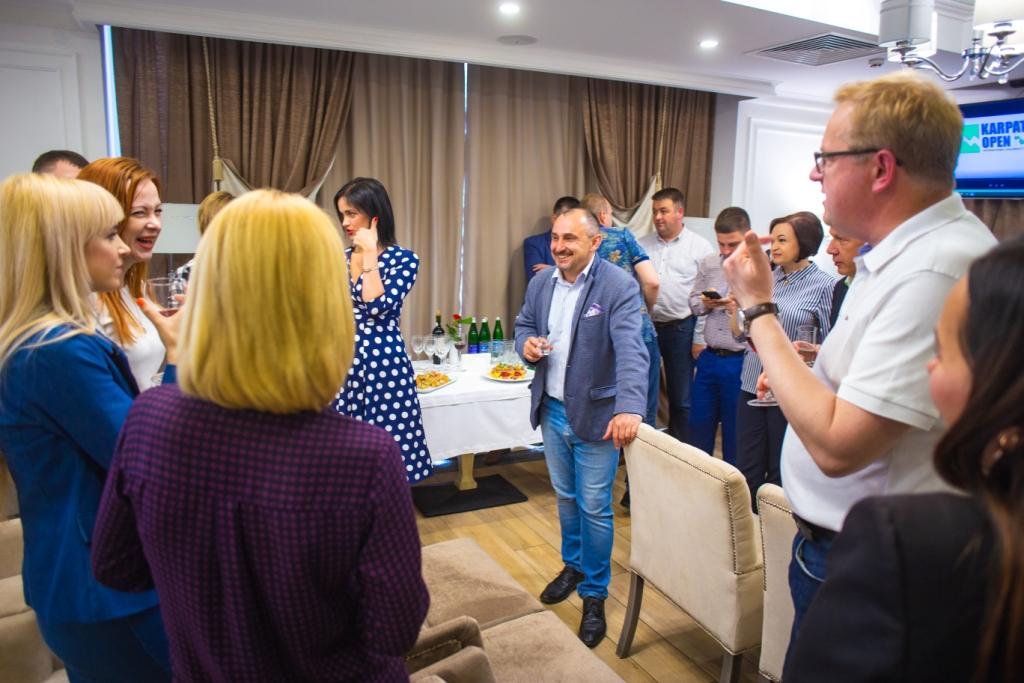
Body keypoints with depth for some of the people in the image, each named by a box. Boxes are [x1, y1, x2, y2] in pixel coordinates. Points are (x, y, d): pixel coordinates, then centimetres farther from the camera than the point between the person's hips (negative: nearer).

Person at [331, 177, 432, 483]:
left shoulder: (403, 259, -6)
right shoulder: (340, 258, 9)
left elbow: (377, 306, -21)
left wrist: (370, 253, -15)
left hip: (384, 366, -5)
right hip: (343, 367, 5)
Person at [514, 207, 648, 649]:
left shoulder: (618, 286, -17)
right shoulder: (541, 283, 3)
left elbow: (631, 350, -28)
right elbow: (523, 324, 17)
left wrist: (629, 407, -42)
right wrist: (527, 343, -9)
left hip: (594, 413, -6)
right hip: (552, 409, 6)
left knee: (594, 507, 4)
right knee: (565, 497, 21)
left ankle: (595, 594, 24)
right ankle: (573, 566, 44)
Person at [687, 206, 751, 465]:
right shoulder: (708, 263, 7)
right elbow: (693, 303, 14)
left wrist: (742, 309, -24)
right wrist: (704, 303, -6)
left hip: (740, 362, -5)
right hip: (709, 357, 5)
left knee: (734, 438, 11)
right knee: (698, 431, 16)